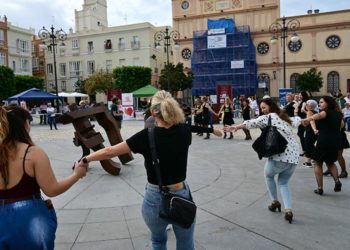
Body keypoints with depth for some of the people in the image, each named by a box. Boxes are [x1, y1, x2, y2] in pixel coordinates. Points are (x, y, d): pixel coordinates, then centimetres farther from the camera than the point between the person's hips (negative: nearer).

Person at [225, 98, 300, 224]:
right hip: (294, 156, 7)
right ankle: (288, 210, 3)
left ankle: (275, 202, 30)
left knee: (268, 176, 22)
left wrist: (235, 127, -28)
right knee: (283, 183, 19)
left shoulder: (268, 117, -3)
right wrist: (299, 119, 63)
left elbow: (253, 123, -19)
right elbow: (296, 121, 40)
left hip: (280, 156, -7)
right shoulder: (284, 117, 20)